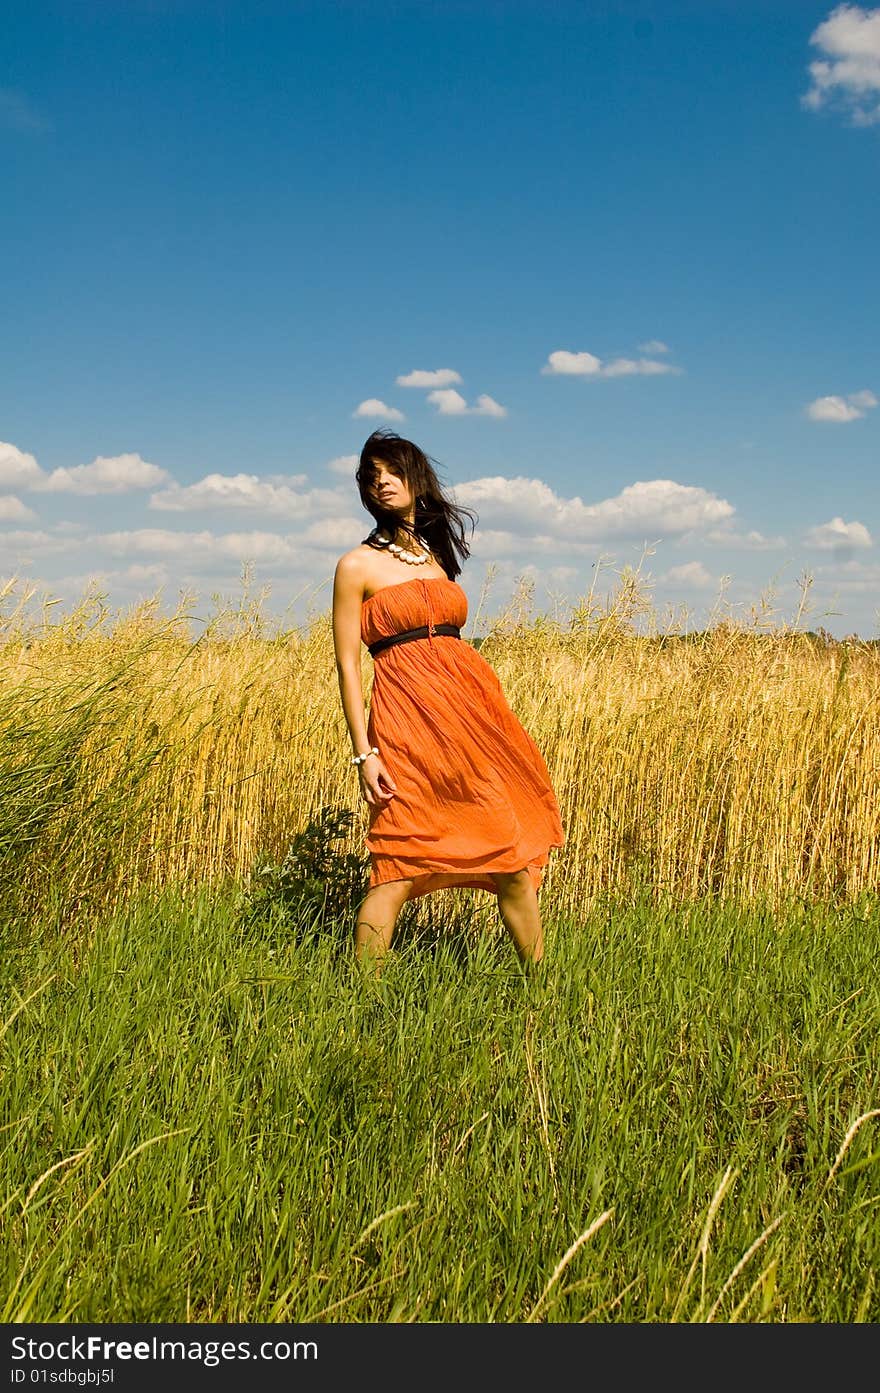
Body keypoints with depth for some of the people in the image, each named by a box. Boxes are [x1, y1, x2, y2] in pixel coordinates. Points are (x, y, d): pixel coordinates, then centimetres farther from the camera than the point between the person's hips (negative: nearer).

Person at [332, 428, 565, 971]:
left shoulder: (440, 553, 16)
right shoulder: (358, 566, 0)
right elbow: (348, 663, -3)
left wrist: (491, 721, 14)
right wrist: (364, 752, -11)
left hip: (469, 711, 5)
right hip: (406, 715, -5)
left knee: (515, 861, 6)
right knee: (398, 868, -6)